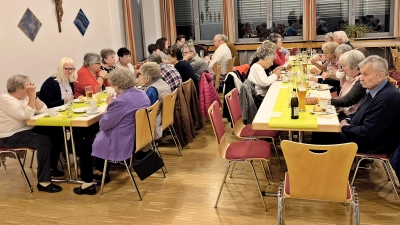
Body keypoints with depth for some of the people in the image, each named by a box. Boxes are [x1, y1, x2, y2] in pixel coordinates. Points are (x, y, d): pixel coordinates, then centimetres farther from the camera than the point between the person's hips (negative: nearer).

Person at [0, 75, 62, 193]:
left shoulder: (24, 97, 10)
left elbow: (43, 110, 2)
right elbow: (27, 115, -25)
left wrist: (33, 95, -11)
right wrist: (31, 95, -24)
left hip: (25, 130, 9)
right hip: (10, 137, -9)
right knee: (44, 141, -29)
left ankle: (51, 167, 11)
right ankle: (43, 182, -25)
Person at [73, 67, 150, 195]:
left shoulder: (120, 101, -28)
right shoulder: (142, 95, 2)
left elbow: (104, 124, -18)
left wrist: (108, 107, -4)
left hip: (122, 144, -10)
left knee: (83, 147, 11)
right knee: (96, 137, 32)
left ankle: (88, 184, 17)